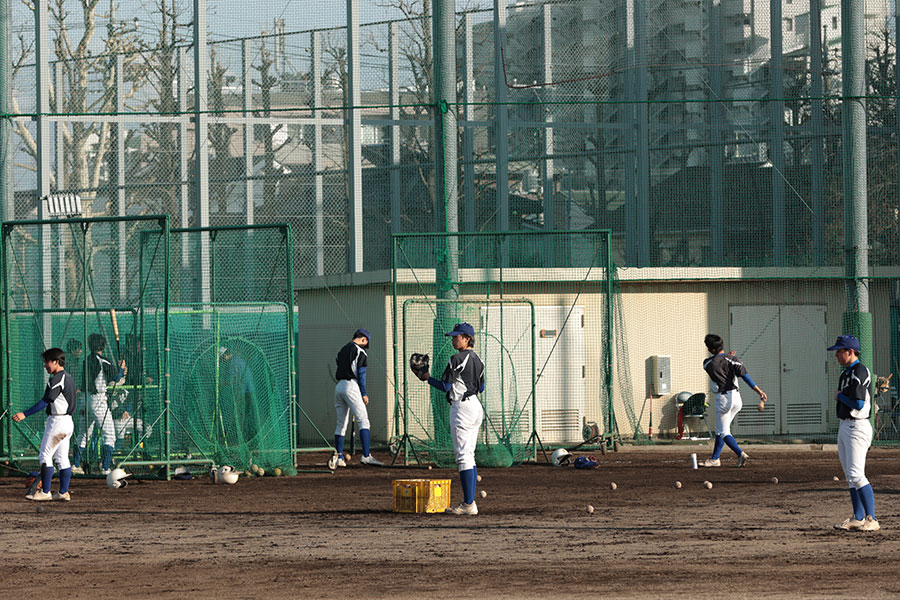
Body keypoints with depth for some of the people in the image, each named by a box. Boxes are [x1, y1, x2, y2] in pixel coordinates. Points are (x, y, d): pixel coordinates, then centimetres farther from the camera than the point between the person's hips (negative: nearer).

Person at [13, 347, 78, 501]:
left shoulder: (57, 379, -16)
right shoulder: (69, 378, 14)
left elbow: (45, 402, -21)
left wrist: (25, 414, -22)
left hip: (57, 421, -9)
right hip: (68, 422, 9)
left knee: (45, 455, -4)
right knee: (62, 457, 10)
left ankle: (45, 492, -4)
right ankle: (63, 492, 10)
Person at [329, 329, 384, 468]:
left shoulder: (342, 350, 21)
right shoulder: (360, 350, -2)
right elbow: (361, 373, -9)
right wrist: (364, 393, -9)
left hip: (338, 386, 8)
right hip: (351, 385, -8)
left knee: (341, 423, 13)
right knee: (363, 420, -11)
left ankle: (338, 457, 10)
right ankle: (366, 456, -23)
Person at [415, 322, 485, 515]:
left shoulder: (457, 359, -14)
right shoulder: (477, 360, 13)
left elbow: (445, 386, -14)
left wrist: (427, 378, 1)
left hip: (461, 408, -9)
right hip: (476, 407, 9)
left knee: (463, 455, -9)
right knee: (469, 456, 13)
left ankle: (468, 504, -12)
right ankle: (470, 503, 14)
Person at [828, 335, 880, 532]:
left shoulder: (860, 372, -15)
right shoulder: (846, 373, 17)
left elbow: (858, 403, -25)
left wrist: (839, 396, -9)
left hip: (857, 427, -10)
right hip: (844, 427, 10)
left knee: (856, 474, -15)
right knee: (850, 476, 11)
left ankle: (871, 520, -14)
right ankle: (858, 519, 16)